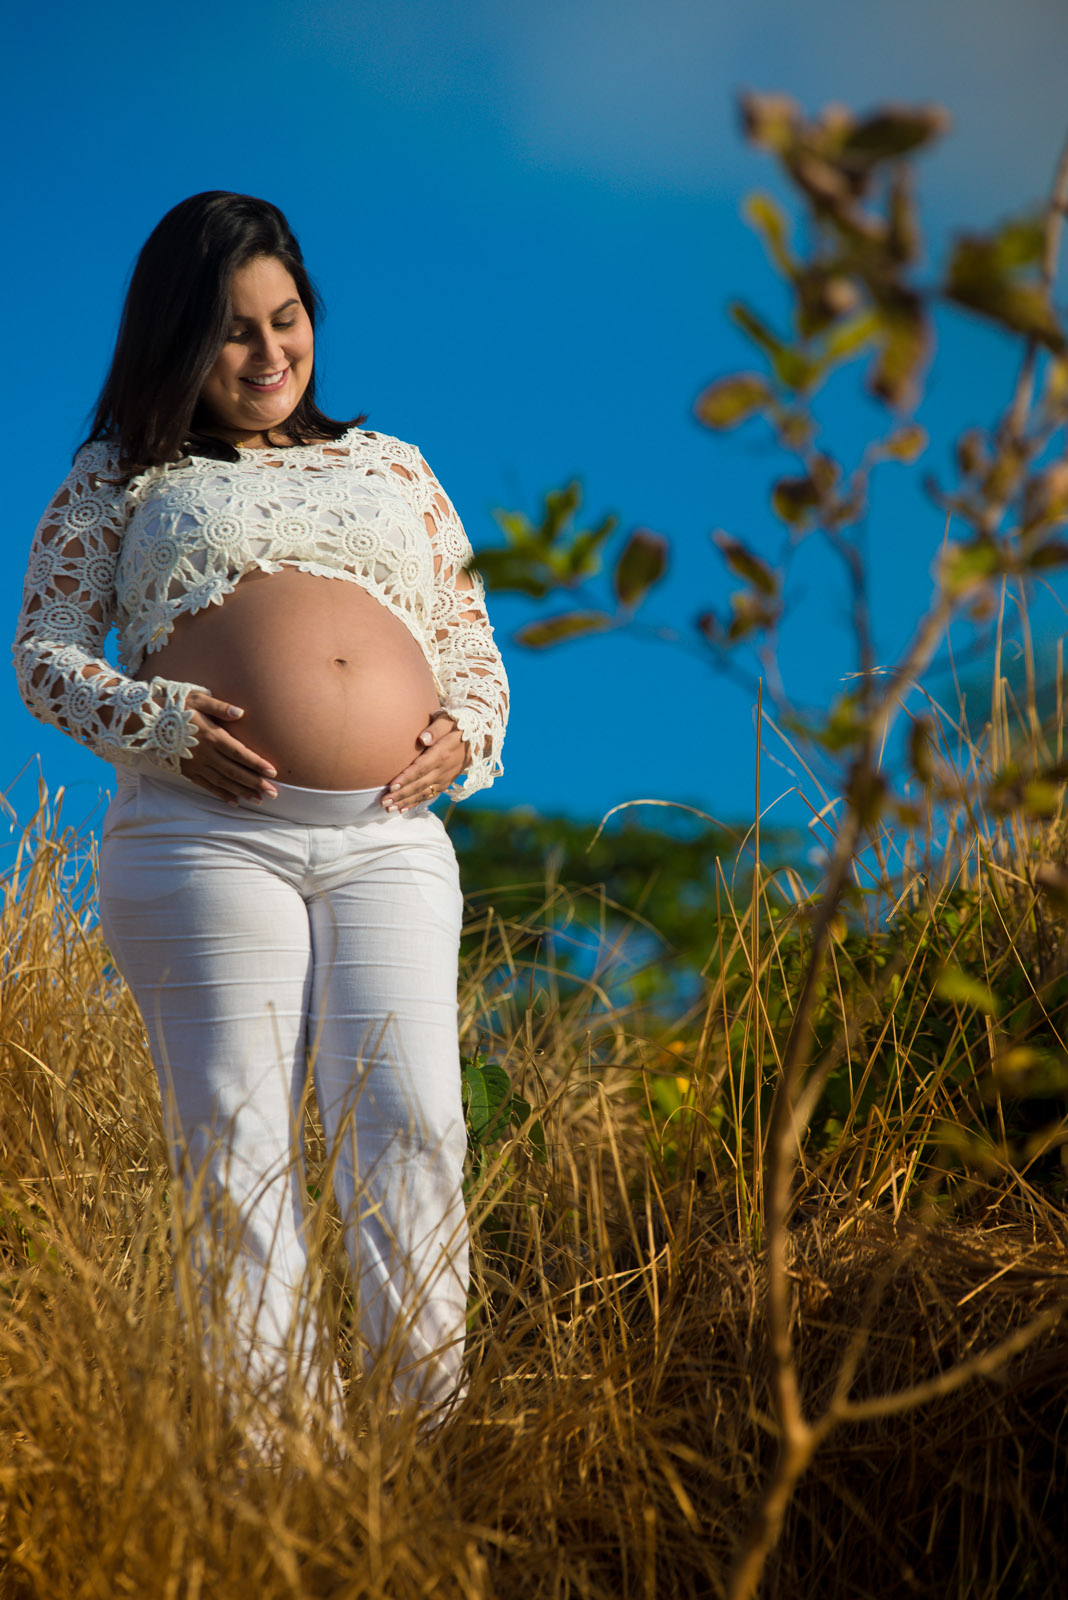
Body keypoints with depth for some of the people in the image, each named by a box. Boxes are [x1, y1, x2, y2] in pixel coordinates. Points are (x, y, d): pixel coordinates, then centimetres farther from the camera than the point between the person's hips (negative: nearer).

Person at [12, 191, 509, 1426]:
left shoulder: (393, 471, 26)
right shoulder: (122, 478, 16)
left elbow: (472, 645, 26)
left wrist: (463, 733, 3)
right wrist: (151, 719, -9)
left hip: (389, 840, 2)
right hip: (207, 835, -2)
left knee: (408, 1123, -13)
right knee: (239, 1141, -10)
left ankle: (437, 1430, -12)